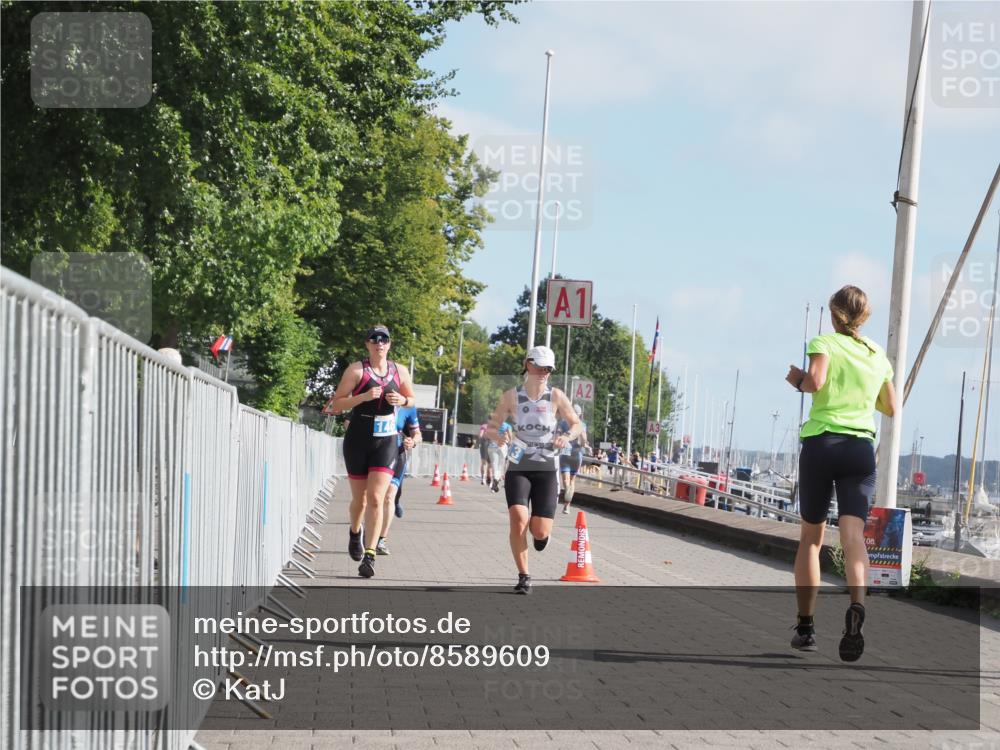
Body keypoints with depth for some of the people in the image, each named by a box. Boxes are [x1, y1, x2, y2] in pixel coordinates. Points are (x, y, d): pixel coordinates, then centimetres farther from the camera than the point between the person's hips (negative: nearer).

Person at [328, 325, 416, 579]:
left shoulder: (400, 371, 7)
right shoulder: (357, 370, -4)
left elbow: (412, 400, 21)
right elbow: (336, 405, -6)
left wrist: (403, 400, -3)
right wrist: (364, 397, -20)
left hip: (386, 443, 1)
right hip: (358, 441, -1)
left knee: (376, 498, -12)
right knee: (359, 498, 9)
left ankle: (369, 555, -12)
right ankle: (355, 532, 43)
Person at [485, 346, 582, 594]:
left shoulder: (556, 396, -1)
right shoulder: (511, 396, -1)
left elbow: (577, 424, 9)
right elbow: (491, 428, 4)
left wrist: (567, 436, -13)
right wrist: (500, 437, -19)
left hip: (546, 470, 1)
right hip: (518, 468, -1)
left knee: (541, 533, -6)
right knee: (518, 520, -22)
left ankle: (537, 531, 35)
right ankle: (523, 576, -5)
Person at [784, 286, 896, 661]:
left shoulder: (825, 343, 2)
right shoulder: (878, 354, 16)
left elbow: (815, 381, -17)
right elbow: (891, 409, 24)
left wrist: (797, 378, 4)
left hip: (820, 443, -2)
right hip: (861, 447, 2)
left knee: (811, 536, 10)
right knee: (853, 534, -10)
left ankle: (806, 625, 14)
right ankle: (856, 606, -37)